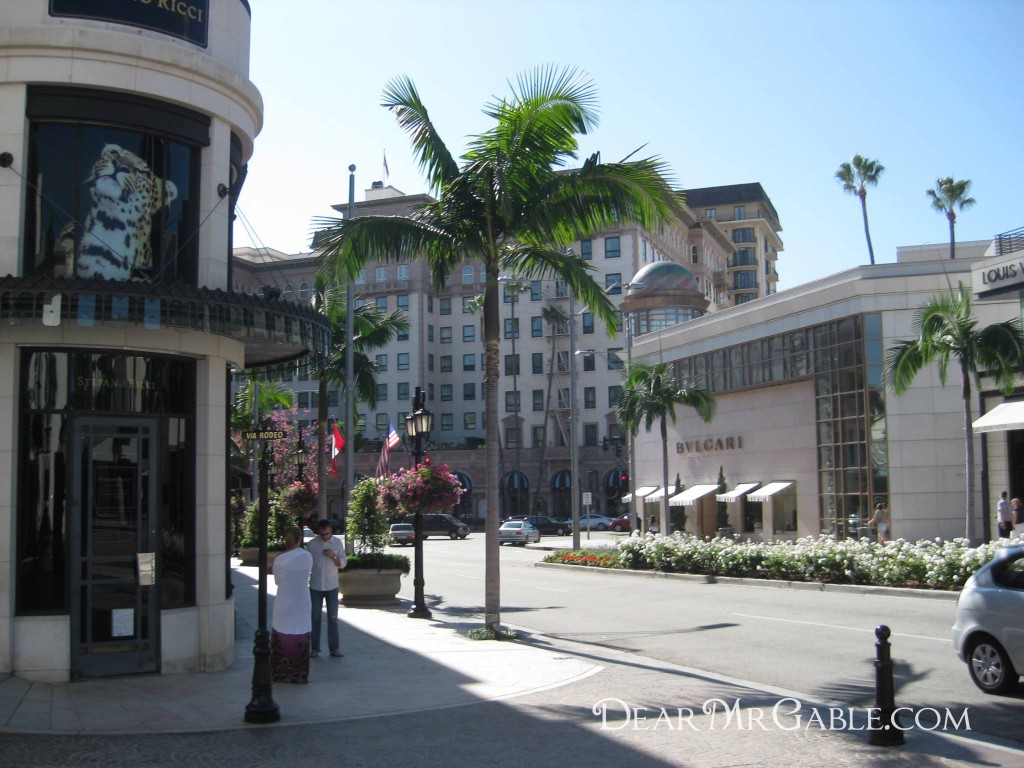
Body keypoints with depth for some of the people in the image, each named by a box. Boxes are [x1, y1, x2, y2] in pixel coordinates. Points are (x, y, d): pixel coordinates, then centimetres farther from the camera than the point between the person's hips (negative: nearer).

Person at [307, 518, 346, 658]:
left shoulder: (338, 542, -3)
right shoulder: (312, 543, -3)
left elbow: (343, 563, -1)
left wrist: (333, 556, -20)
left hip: (332, 586, 0)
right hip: (315, 586, 0)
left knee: (333, 618, 3)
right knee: (315, 618, 6)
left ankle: (334, 648, 9)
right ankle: (315, 648, 13)